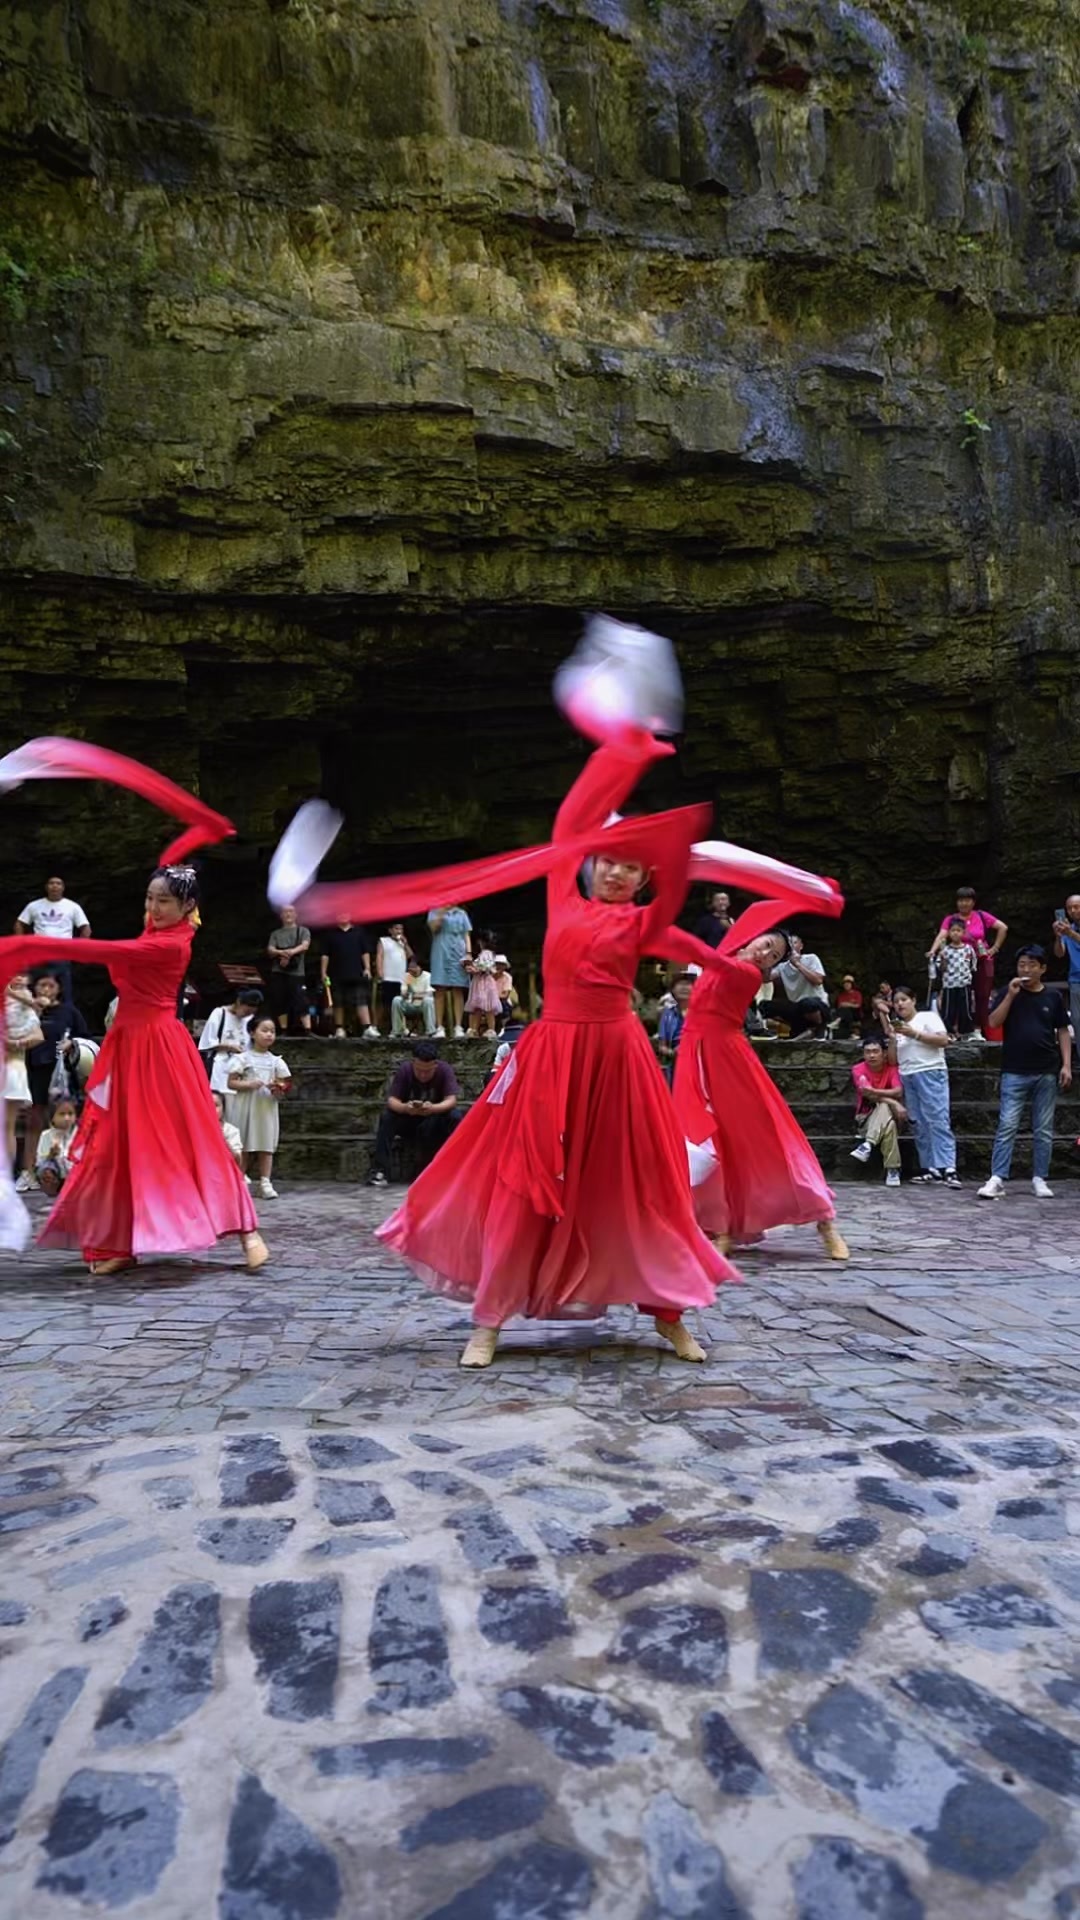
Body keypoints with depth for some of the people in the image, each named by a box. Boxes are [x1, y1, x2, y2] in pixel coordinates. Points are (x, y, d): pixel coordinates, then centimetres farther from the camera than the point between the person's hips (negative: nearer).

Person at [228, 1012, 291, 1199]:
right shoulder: (244, 1058, 0)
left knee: (267, 1146, 1)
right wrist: (249, 1084, -18)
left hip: (267, 1108, 3)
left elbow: (284, 1086, 11)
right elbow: (231, 1083, -3)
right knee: (244, 1147, 2)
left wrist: (278, 1090, -11)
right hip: (246, 1107, -3)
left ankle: (264, 1183, 3)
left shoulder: (276, 1061, 9)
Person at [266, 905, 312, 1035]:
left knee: (301, 1002, -12)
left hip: (297, 972, -3)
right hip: (278, 973, 3)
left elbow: (305, 946, -6)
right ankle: (283, 1031, 9)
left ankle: (308, 1031, -16)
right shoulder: (276, 933, 18)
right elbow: (270, 950, 5)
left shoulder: (303, 931, 11)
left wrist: (291, 952, -25)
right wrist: (281, 952, -19)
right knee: (279, 1003, 1)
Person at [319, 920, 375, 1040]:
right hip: (337, 976, 1)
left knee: (361, 1001, -9)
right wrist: (323, 972, -1)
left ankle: (368, 1028, -16)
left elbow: (365, 952, 9)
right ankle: (340, 1030, 14)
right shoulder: (329, 933, 6)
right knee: (338, 1003, 6)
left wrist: (367, 968, 0)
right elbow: (324, 955, 5)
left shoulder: (359, 931, 8)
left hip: (357, 975, 0)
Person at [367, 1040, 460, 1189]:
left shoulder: (445, 1070, -19)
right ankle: (380, 1171, -29)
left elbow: (451, 1100, -28)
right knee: (386, 1116, -28)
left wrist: (433, 1108, -50)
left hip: (435, 1123, -1)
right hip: (408, 1120, 1)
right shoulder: (404, 1069, -18)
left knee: (455, 1117, -30)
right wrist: (405, 1108, -47)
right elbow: (392, 1100, -23)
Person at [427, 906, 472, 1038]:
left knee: (458, 991, -2)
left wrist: (468, 952, -2)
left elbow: (466, 935, 10)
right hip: (441, 955, -1)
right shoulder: (435, 911, 9)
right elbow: (434, 927, -8)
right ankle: (440, 1027, -4)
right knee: (440, 991, -5)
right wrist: (443, 911, -15)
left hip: (458, 954, 1)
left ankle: (458, 1027, -3)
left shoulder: (461, 914, 13)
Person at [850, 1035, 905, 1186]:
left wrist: (875, 1092, -34)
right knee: (889, 1125, -35)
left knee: (884, 1107, -37)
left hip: (890, 1115, 1)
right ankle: (892, 1170, -38)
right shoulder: (858, 1069, -9)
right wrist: (894, 1103, -33)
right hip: (866, 1118, -1)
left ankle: (867, 1145, -43)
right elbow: (868, 1095, -23)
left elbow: (898, 1092, -23)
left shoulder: (891, 1068, -6)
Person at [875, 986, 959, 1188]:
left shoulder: (928, 1017, 6)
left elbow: (943, 1040, -9)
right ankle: (931, 1169, 1)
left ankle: (948, 1168, -23)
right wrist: (892, 1038, 4)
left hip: (930, 1073, -6)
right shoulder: (897, 1027, 22)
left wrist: (915, 1034, -12)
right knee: (918, 1124, 1)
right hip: (907, 1078, 7)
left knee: (937, 1120, -15)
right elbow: (893, 1061, 18)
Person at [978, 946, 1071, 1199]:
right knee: (1007, 1127, -5)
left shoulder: (1054, 996, 6)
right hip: (1014, 1073, -1)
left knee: (1043, 1130, 7)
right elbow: (993, 1022, -6)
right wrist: (1011, 995, -14)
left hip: (1047, 1073, 1)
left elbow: (1063, 1032, 8)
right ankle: (997, 1179, -6)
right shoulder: (1009, 993, 4)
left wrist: (1066, 1065, 1)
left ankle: (1039, 1179, 15)